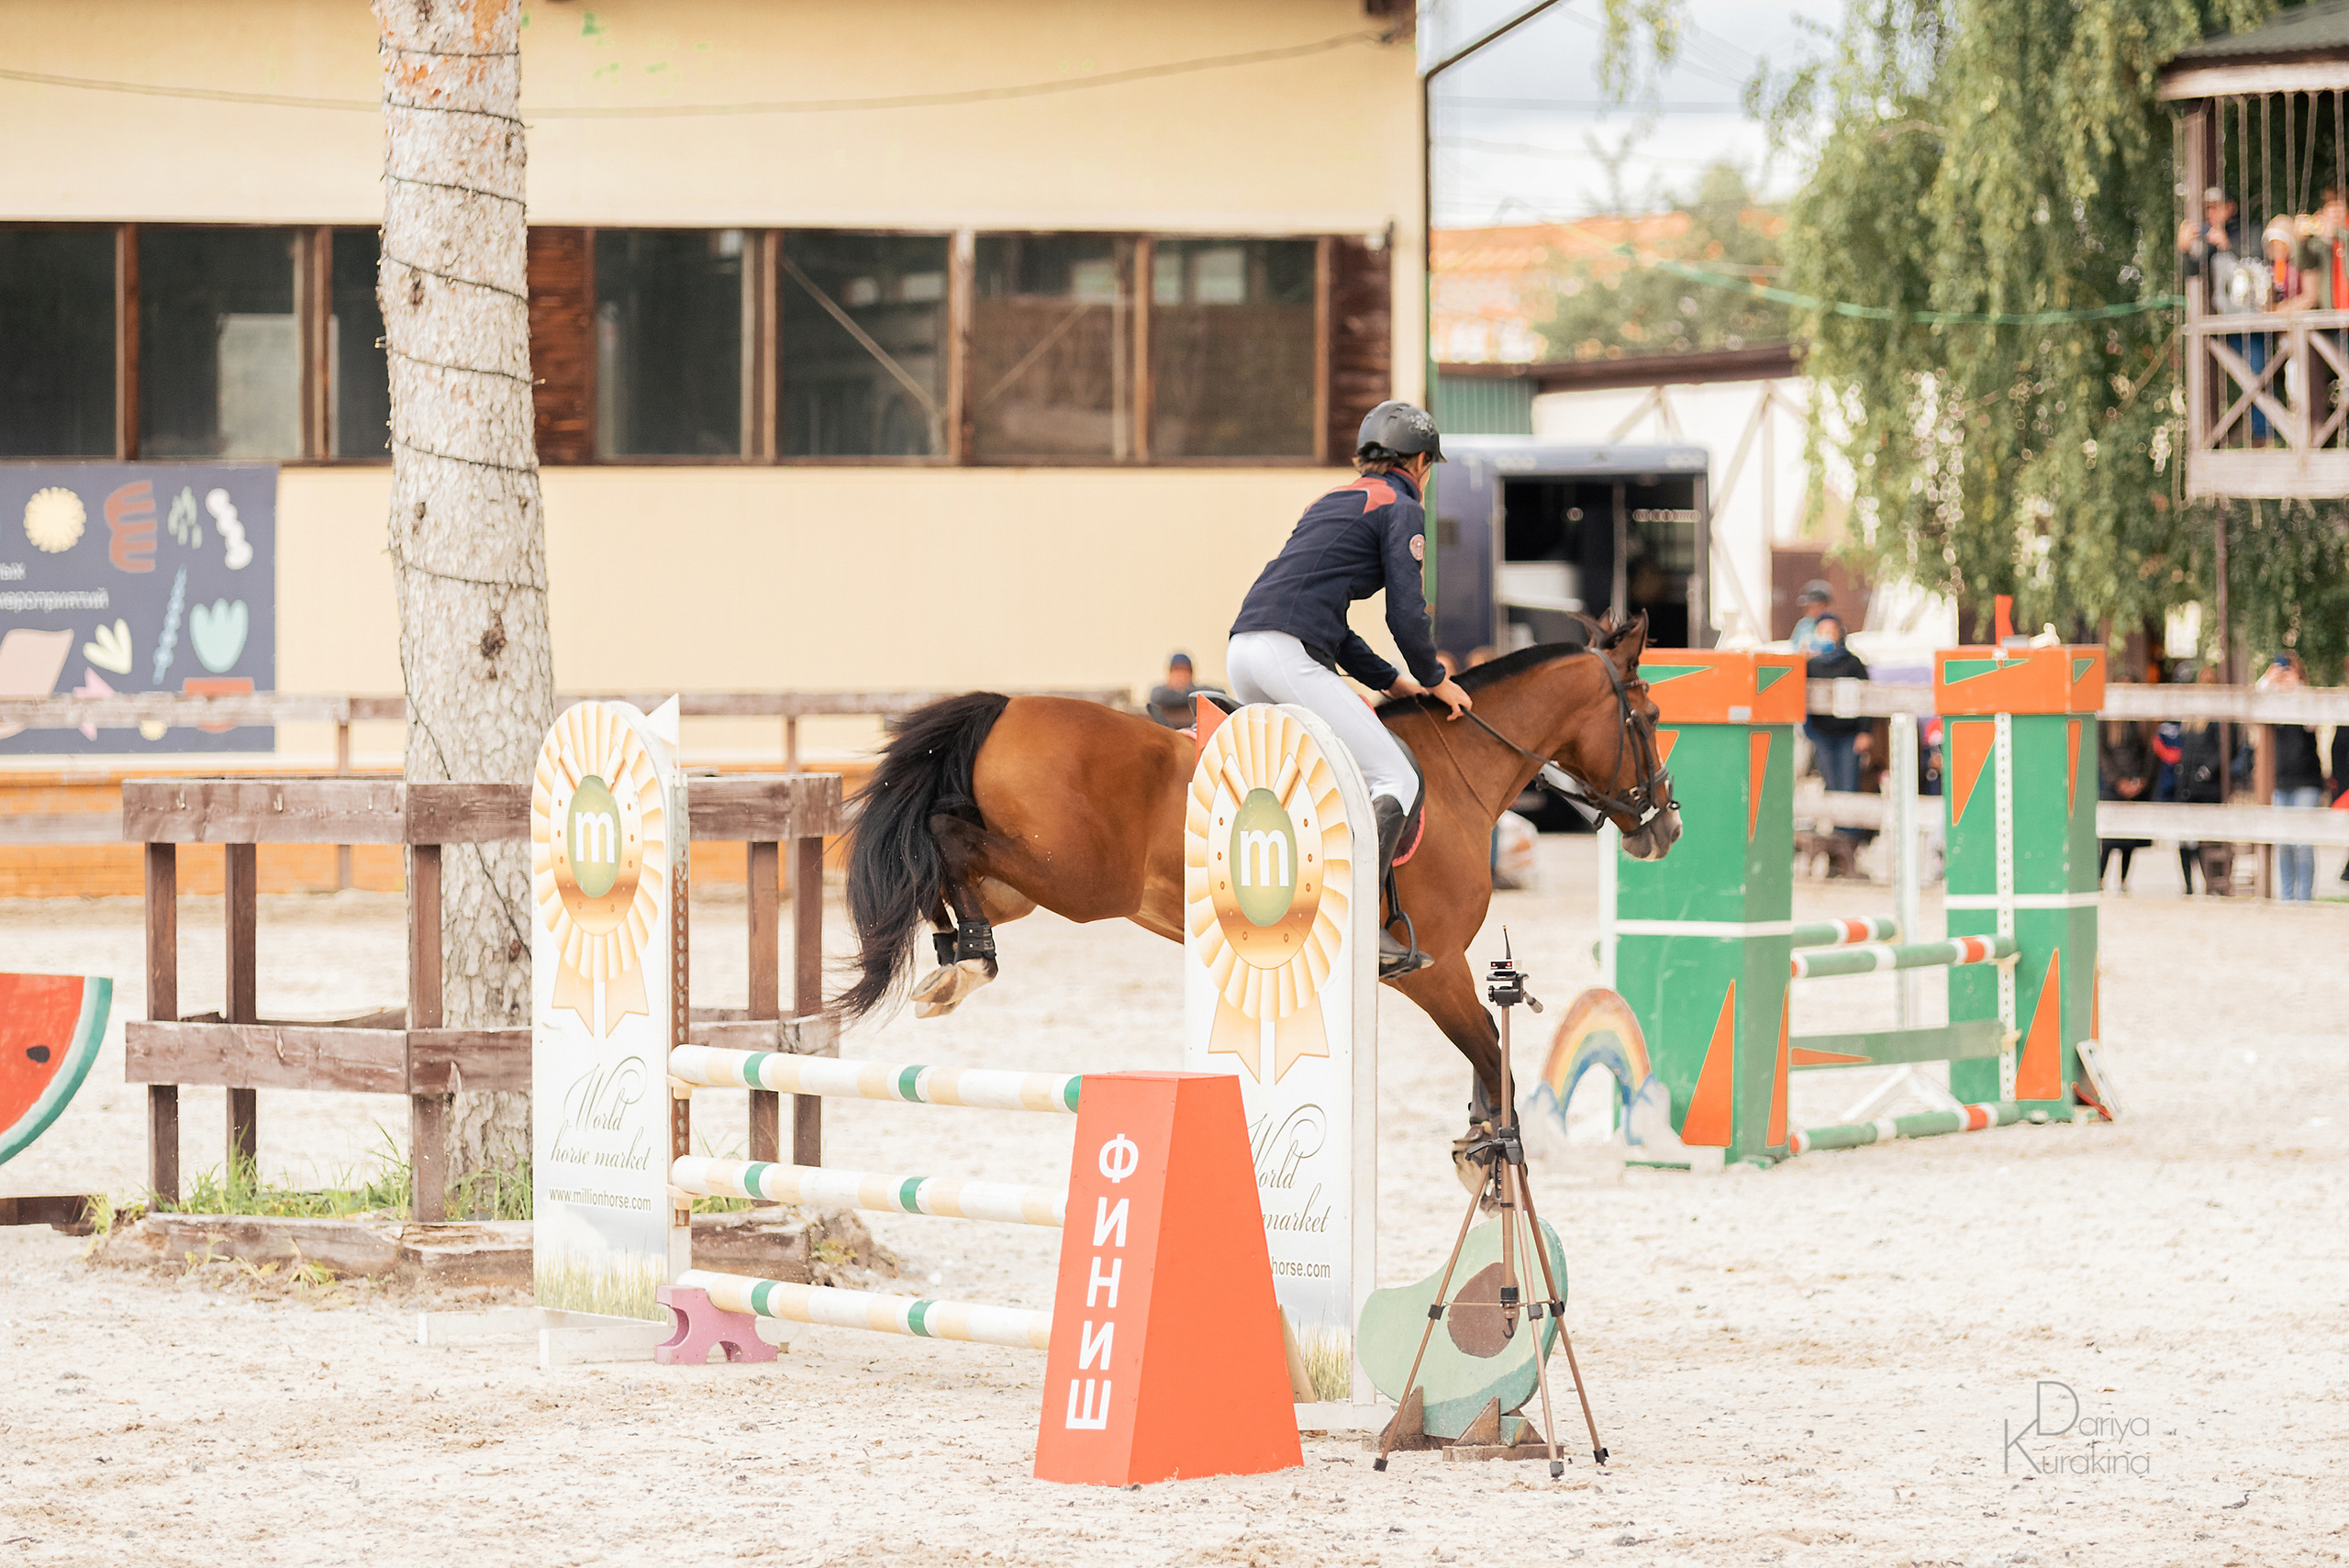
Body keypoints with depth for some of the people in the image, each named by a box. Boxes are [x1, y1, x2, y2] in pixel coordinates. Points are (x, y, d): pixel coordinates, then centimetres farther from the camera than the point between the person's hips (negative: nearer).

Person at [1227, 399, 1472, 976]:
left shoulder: (1329, 503, 31)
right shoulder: (1401, 509, 6)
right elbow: (1407, 614, -4)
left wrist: (1391, 681, 31)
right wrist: (1434, 681, 13)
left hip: (1242, 650, 9)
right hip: (1290, 656, -9)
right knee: (1395, 779, -7)